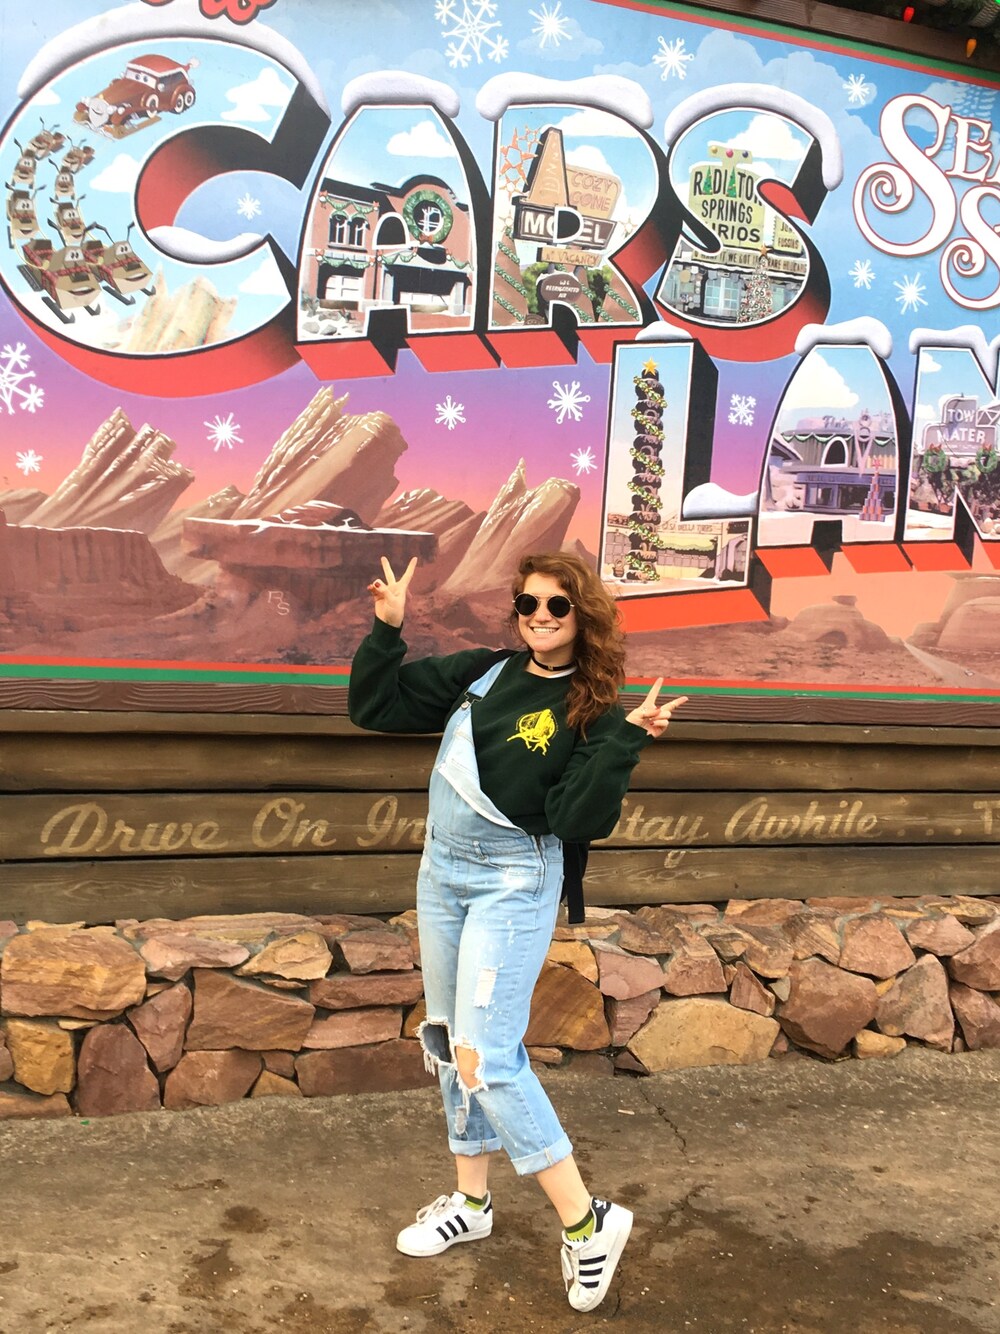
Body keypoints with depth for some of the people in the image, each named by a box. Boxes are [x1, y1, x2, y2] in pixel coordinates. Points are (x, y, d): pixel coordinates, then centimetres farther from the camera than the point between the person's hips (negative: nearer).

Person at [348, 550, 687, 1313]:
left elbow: (578, 821, -21)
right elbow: (375, 707, 5)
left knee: (486, 1056, -12)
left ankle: (586, 1222, 3)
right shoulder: (482, 673, 2)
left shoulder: (590, 712, -11)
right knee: (449, 1042, 15)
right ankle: (471, 1202, 32)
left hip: (512, 883, -6)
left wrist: (625, 740, -29)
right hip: (442, 870, 7)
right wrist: (387, 630, -7)